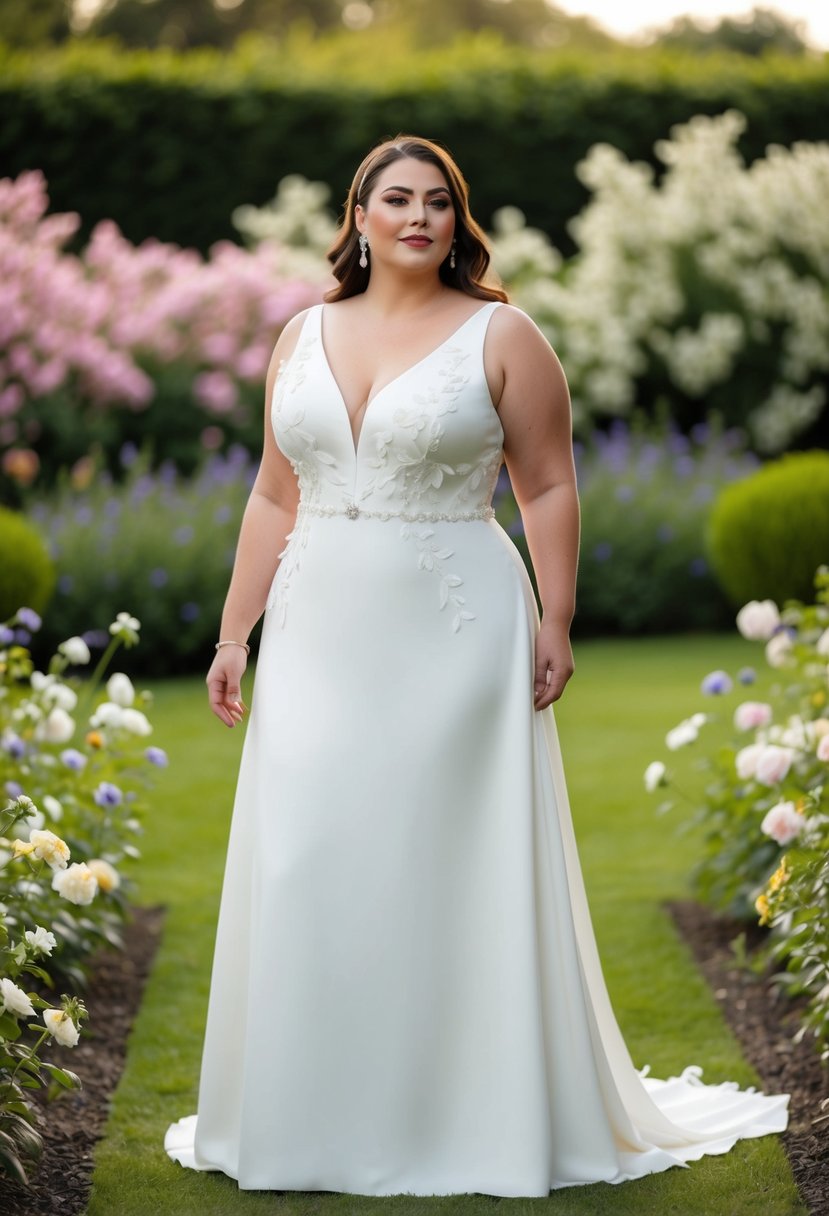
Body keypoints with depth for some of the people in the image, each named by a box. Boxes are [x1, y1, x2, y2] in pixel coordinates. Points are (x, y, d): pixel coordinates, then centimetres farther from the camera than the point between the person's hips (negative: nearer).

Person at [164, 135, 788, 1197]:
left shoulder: (502, 336, -1)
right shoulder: (303, 335, 11)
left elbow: (550, 488, -2)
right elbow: (274, 497, 13)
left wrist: (556, 623, -10)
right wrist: (234, 633, 10)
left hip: (454, 636, -4)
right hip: (322, 641, 4)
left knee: (449, 865, 0)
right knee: (307, 867, 5)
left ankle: (473, 1112, 12)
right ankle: (315, 1114, 17)